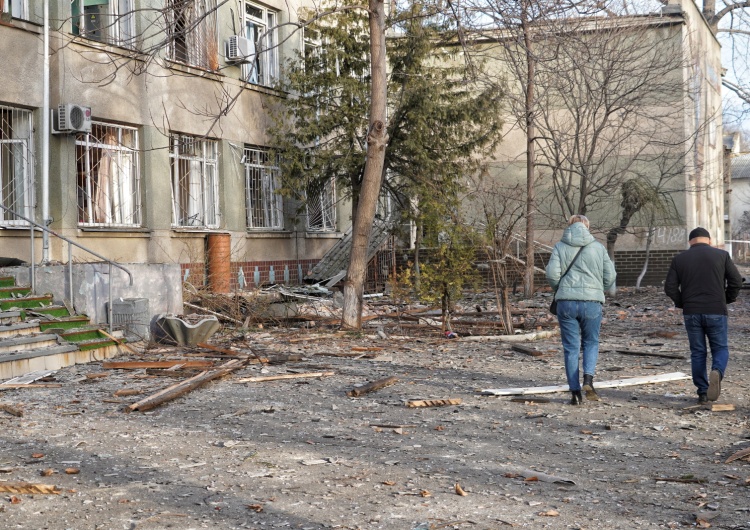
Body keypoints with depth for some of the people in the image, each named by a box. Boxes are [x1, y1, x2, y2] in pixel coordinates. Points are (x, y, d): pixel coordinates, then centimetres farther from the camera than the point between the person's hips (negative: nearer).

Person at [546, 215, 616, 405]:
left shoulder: (560, 247, 2)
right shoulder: (598, 247, 4)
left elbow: (552, 274, -7)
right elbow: (610, 276, 3)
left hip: (566, 303, 0)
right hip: (592, 303, 0)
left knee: (571, 348, 7)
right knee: (591, 343, 16)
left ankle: (575, 392, 5)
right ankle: (588, 378, -8)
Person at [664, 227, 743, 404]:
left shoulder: (679, 259, 4)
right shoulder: (721, 255, 2)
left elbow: (670, 288, -1)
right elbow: (736, 281, -2)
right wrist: (727, 299, 12)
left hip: (691, 313, 1)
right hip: (716, 312, -1)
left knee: (697, 352, 10)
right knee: (720, 348, 10)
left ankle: (703, 392, 8)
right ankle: (717, 372, -20)